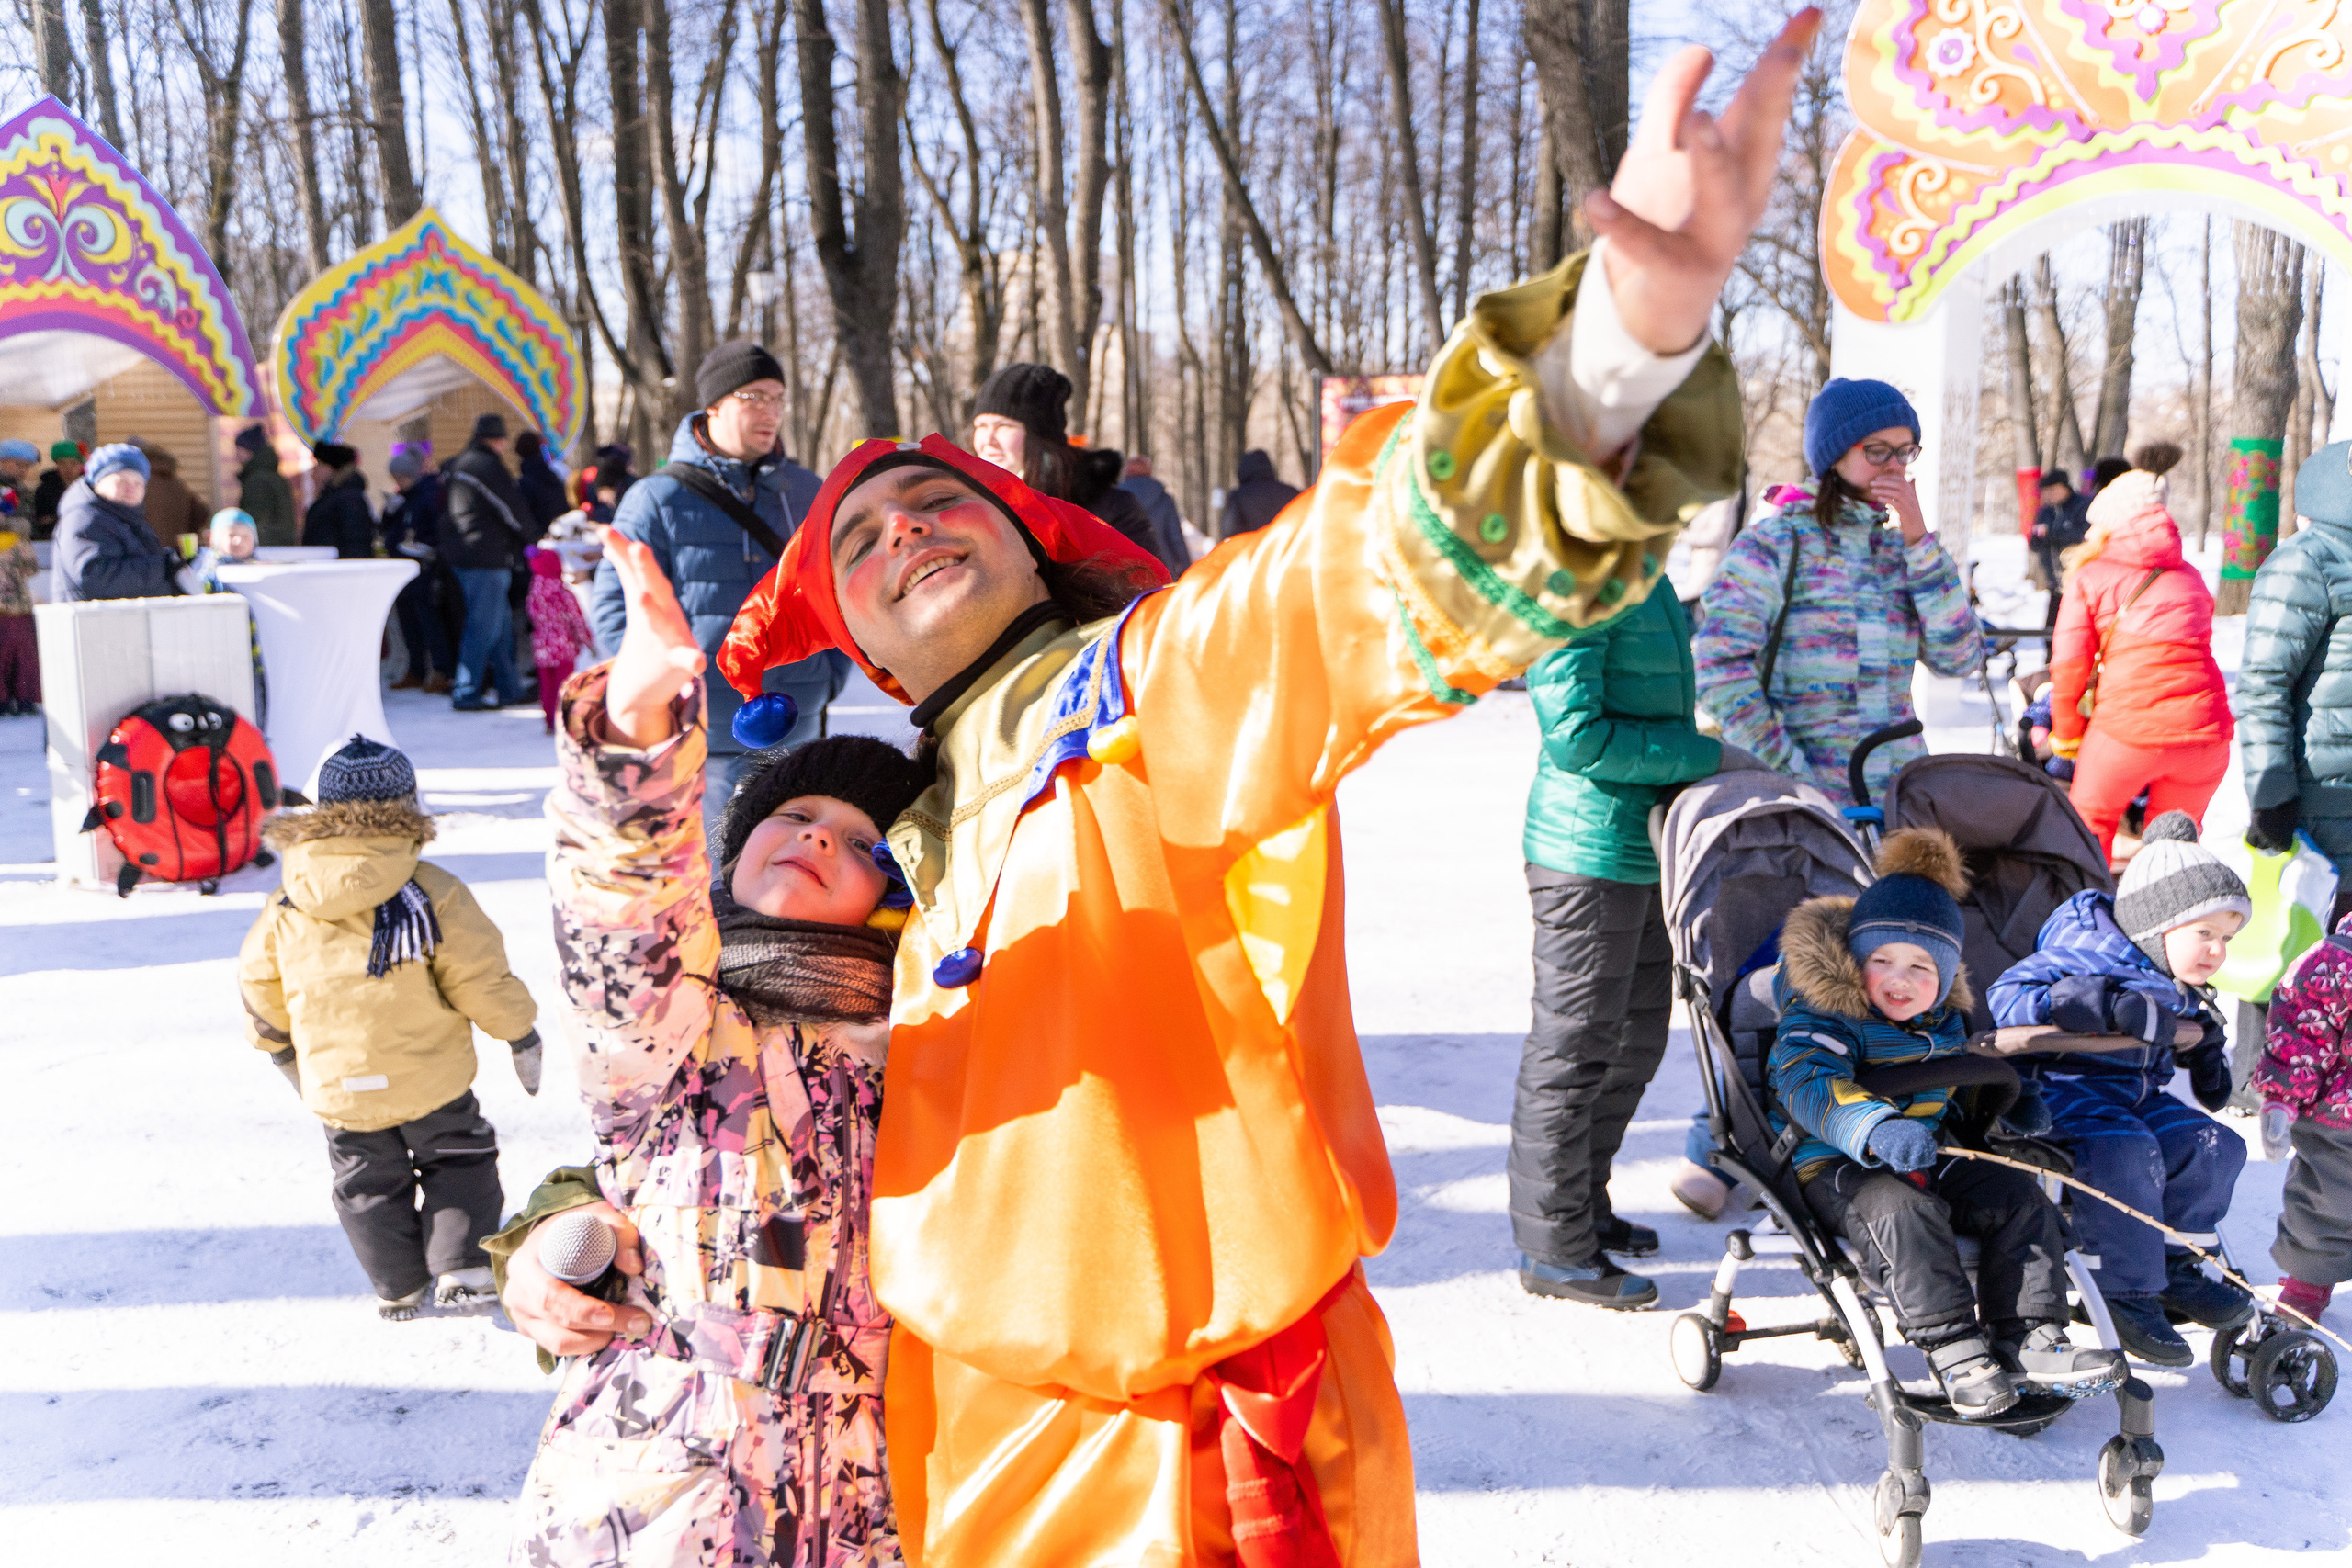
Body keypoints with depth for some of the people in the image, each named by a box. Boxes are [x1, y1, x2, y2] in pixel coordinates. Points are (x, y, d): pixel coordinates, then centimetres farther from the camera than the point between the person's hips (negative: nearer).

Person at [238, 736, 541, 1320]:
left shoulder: (284, 910, -4)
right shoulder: (433, 893, -16)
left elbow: (260, 991, 7)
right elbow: (481, 977, -13)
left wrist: (283, 1051, 25)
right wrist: (521, 1034, 2)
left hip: (337, 1089, 3)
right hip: (430, 1078, -3)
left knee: (368, 1183, 20)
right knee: (458, 1161, 19)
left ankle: (398, 1288, 29)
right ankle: (459, 1269, 12)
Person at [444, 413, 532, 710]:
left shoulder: (458, 466, 17)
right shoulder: (488, 466, -13)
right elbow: (513, 508, -10)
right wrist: (529, 535, 7)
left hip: (461, 555, 10)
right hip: (486, 558, -10)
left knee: (500, 622, 15)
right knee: (484, 627, -7)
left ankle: (507, 687, 19)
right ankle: (466, 692, -6)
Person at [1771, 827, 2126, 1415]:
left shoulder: (1945, 1021, 13)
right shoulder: (1821, 1015, -13)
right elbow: (1808, 1084, -31)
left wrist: (2016, 1103, 9)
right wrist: (1875, 1128, -48)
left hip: (1931, 1157, 7)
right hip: (1834, 1164, -7)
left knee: (2023, 1199, -8)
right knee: (1904, 1211, -34)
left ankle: (2027, 1338, -8)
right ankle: (1953, 1348, -28)